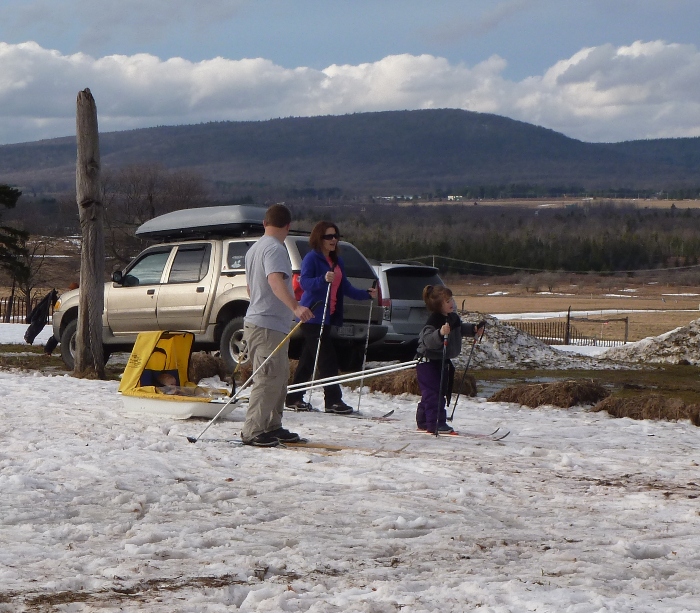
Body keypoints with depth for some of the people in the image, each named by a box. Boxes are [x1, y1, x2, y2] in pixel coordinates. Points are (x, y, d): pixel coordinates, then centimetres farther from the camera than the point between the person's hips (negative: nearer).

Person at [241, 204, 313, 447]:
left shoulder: (254, 249, 18)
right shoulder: (274, 249, -14)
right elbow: (275, 280, -32)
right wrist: (295, 307, -45)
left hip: (256, 320, 10)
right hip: (269, 326, -10)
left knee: (279, 379, 15)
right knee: (267, 380, -11)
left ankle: (272, 427, 19)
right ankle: (252, 432, -11)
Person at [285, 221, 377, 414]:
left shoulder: (337, 261, 16)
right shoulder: (312, 258, -9)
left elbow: (346, 287, 15)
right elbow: (304, 282, -22)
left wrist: (366, 294, 2)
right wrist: (323, 279, -40)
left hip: (328, 316, 8)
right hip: (312, 316, -8)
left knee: (309, 359, 11)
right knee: (327, 359, -10)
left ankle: (294, 399, 18)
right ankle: (333, 400, -9)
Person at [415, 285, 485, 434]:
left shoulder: (453, 317, 4)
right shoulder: (433, 321, -25)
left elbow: (461, 329, 26)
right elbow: (428, 340, -37)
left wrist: (474, 329, 13)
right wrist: (440, 333, -52)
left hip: (443, 360, 9)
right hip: (429, 362, -9)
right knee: (434, 393, -11)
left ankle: (423, 422, 25)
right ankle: (435, 424, -10)